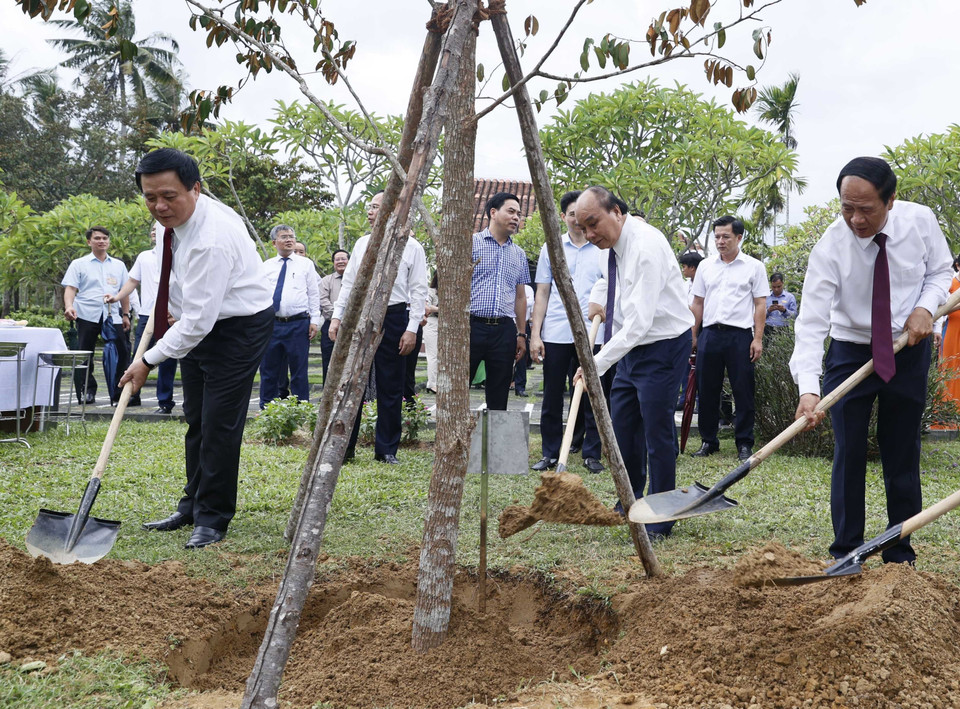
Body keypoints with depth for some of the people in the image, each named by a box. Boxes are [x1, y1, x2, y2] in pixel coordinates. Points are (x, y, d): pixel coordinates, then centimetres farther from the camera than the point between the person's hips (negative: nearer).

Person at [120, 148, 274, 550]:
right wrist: (167, 306, 23)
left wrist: (149, 361, -23)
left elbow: (198, 321, -31)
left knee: (219, 425, -9)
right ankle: (193, 506, 26)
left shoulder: (212, 239, -33)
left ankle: (213, 518, 3)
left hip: (238, 328, -9)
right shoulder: (175, 216, -5)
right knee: (195, 421, 14)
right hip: (197, 321, 9)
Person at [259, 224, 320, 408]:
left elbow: (314, 294, 5)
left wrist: (314, 321, -4)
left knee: (299, 373, 2)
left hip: (298, 324, -2)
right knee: (268, 372, 7)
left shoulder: (306, 264, 8)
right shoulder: (266, 266, 13)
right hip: (271, 324, 2)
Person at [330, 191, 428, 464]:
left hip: (393, 318, -3)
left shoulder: (411, 247, 0)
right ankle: (344, 446, 10)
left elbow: (418, 291, -3)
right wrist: (337, 317, 7)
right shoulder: (362, 244, 12)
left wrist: (412, 329, -10)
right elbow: (348, 282, 15)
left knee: (390, 388, 4)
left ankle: (386, 449, 14)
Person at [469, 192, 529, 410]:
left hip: (504, 330, 4)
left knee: (498, 398, 7)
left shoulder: (519, 254, 18)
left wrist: (522, 334, 15)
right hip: (471, 325, -4)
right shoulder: (471, 243, 3)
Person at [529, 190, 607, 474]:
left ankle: (592, 454, 12)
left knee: (591, 397, 3)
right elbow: (542, 294, 10)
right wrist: (535, 334, 2)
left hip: (592, 335, -1)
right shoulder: (551, 248, 10)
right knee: (552, 396, 5)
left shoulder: (603, 250, 7)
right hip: (555, 334, 1)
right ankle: (550, 454, 14)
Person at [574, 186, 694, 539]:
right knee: (622, 425, 14)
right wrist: (597, 299, 12)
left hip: (663, 345, -9)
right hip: (632, 344, 9)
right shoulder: (611, 243, 3)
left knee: (657, 430, -7)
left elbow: (640, 321, -31)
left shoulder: (646, 246, -25)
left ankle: (660, 519, 5)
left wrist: (598, 362, -34)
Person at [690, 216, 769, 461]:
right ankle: (708, 441, 16)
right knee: (707, 391, 6)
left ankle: (744, 443, 8)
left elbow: (760, 305, 0)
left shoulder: (753, 267, 3)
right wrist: (693, 335, 11)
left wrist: (758, 339, -7)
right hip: (710, 333, 3)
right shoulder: (705, 266, 12)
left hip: (740, 335, -3)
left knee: (743, 392, 0)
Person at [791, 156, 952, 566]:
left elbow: (940, 271, 5)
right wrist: (808, 389, -38)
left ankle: (900, 558, 15)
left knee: (903, 456, 5)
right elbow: (812, 321, -27)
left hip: (908, 352, 2)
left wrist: (925, 306, -17)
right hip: (850, 352, -2)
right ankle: (845, 558, 7)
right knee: (849, 455, -4)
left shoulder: (920, 221, -14)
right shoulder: (830, 247, -22)